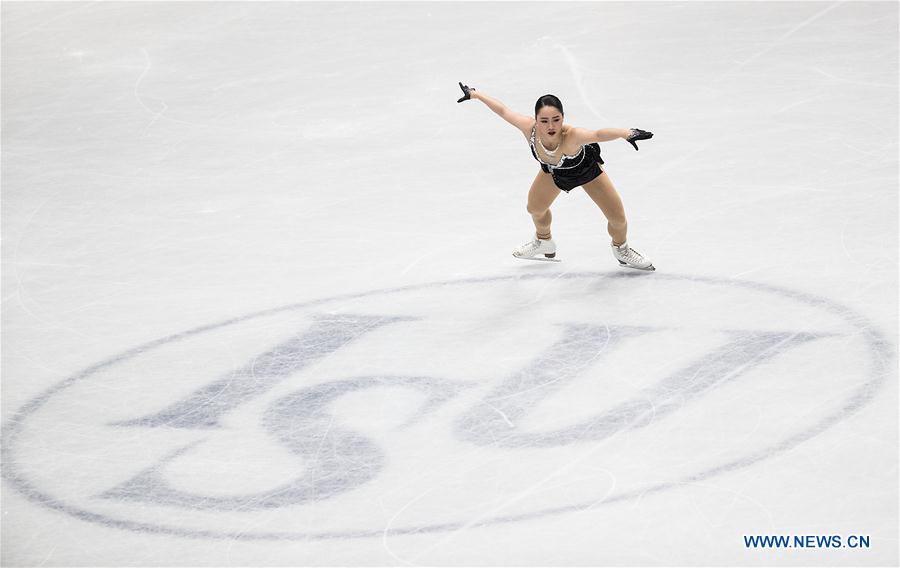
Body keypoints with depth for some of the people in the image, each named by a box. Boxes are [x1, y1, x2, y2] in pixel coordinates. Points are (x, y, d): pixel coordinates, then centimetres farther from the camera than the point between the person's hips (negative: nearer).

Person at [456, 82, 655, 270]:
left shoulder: (571, 136, -50)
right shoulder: (529, 128, -39)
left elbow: (598, 134, -69)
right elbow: (504, 111, -22)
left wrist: (625, 132, -88)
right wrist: (475, 94, -10)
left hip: (585, 168, -3)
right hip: (553, 170, 3)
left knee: (618, 218, 0)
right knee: (535, 208, 20)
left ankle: (621, 250, 37)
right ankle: (544, 242, 56)